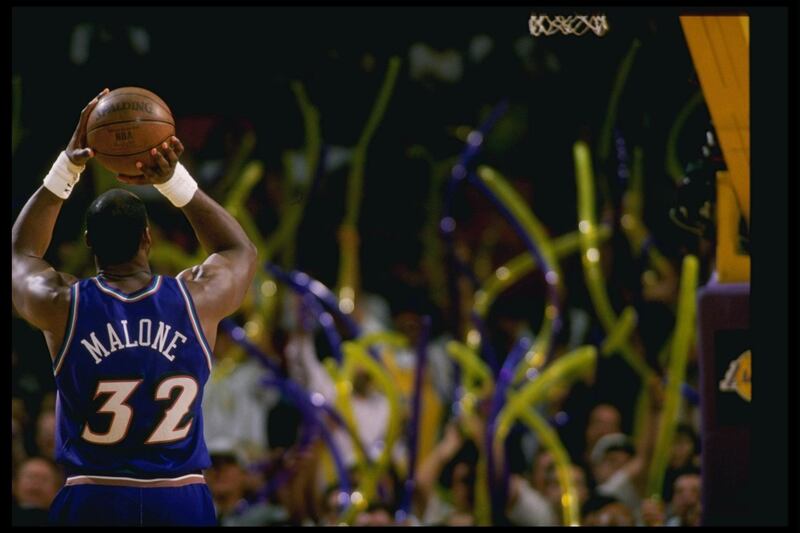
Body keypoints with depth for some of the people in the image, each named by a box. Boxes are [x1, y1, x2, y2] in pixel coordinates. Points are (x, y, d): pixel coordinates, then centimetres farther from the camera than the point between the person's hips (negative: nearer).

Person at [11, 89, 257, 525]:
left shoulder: (62, 305, -4)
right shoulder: (198, 298, -3)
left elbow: (20, 253, 21)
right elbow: (240, 251, 22)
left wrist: (67, 168, 16)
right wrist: (174, 180, 12)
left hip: (92, 504, -1)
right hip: (181, 502, 1)